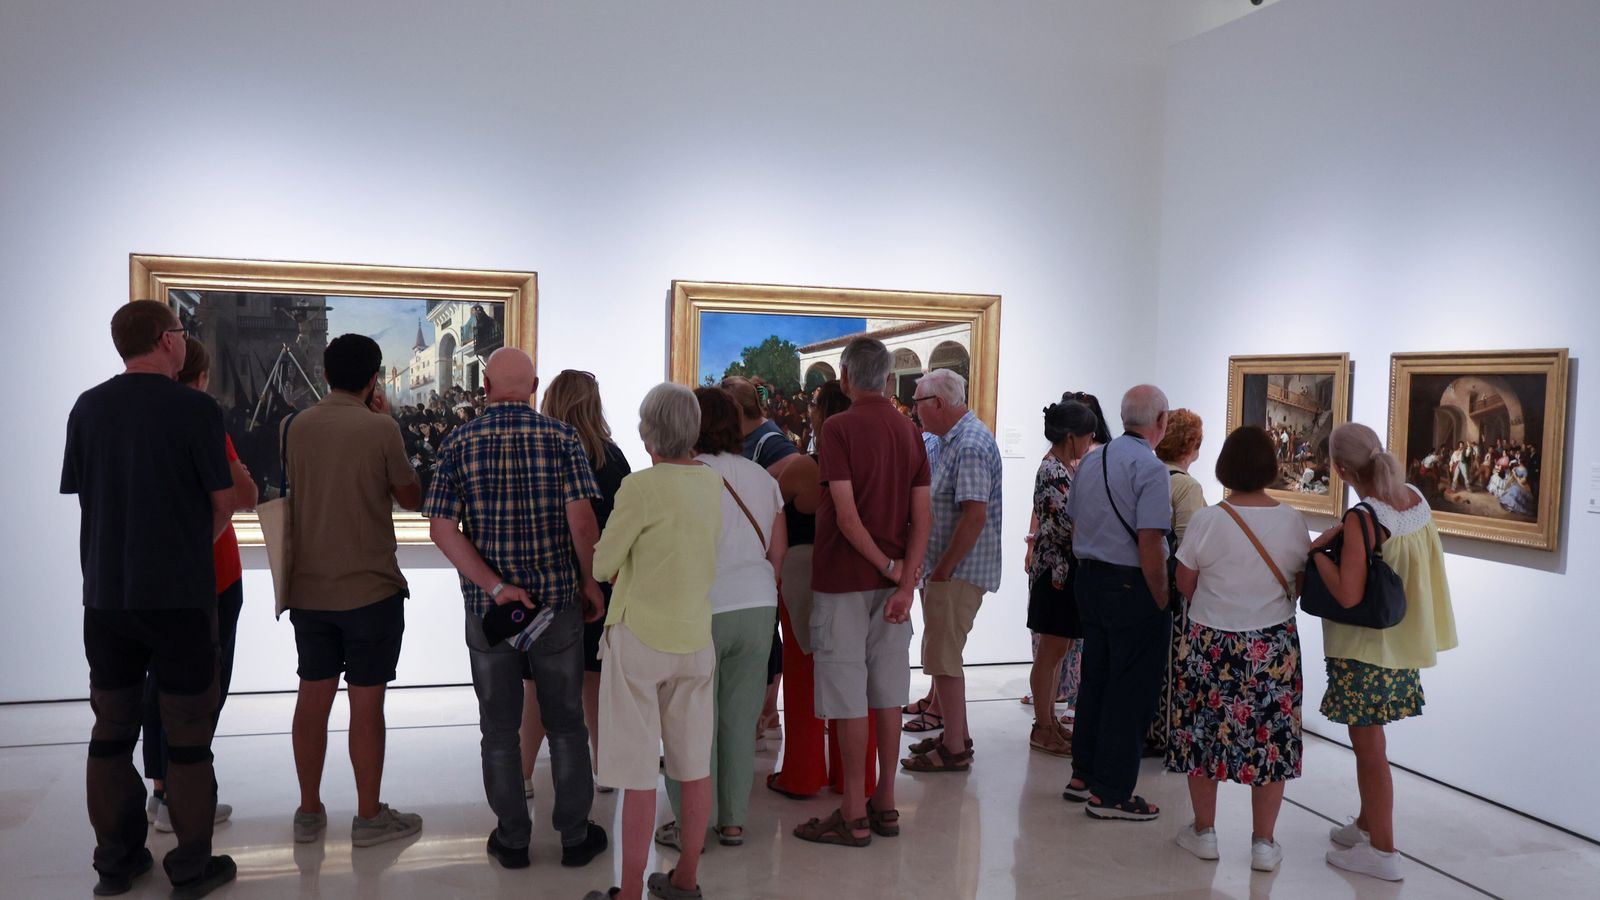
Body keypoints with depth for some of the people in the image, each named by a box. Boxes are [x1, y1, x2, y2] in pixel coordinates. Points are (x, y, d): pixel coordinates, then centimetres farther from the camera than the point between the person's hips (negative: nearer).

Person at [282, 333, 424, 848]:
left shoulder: (294, 427, 2)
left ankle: (309, 811, 22)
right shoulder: (380, 427, -12)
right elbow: (411, 498, -1)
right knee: (366, 701, 3)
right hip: (371, 588, -5)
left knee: (313, 696, 12)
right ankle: (369, 816, 13)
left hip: (307, 588, 5)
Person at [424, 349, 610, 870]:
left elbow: (442, 528, -9)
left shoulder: (459, 444, -2)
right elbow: (582, 519, -14)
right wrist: (590, 583, -2)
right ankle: (575, 836, 21)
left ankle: (512, 841, 23)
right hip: (557, 600, -1)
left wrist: (495, 586, -12)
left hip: (487, 608, 1)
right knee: (565, 724, 12)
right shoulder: (562, 438, -7)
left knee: (499, 729, 13)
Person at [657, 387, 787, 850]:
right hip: (758, 608, 5)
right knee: (741, 718, 12)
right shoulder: (762, 477, 9)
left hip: (702, 611, -5)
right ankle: (733, 821, 22)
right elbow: (778, 551, 12)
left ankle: (691, 825, 13)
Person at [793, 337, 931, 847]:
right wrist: (905, 581, -5)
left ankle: (854, 816, 6)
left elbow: (847, 515, -19)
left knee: (849, 698, 0)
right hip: (893, 581, 7)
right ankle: (885, 805, 21)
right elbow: (922, 516, 0)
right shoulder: (909, 431, 7)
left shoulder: (839, 428, -12)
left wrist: (889, 567, -10)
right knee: (888, 694, 12)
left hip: (844, 581, -6)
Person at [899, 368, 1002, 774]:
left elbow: (975, 515, -26)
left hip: (959, 571, -10)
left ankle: (954, 751, 6)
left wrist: (943, 569, -20)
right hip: (949, 568, 10)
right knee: (943, 655, 18)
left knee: (943, 658, -3)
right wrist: (938, 569, 14)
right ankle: (957, 736, 29)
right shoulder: (953, 439, 14)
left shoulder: (971, 445, -19)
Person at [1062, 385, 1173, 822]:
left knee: (1095, 679, 18)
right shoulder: (1151, 469, -16)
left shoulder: (1091, 461, 9)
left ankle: (1083, 776, 28)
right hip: (1132, 588, -8)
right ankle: (1112, 794, 8)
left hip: (1089, 580, 8)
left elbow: (1074, 524, 15)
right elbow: (1149, 544, -21)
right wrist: (1161, 602, -13)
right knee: (1131, 691, 2)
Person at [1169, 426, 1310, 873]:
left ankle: (1204, 832, 23)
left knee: (1204, 732, 12)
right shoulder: (1292, 521, -6)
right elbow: (1301, 583, 4)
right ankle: (1264, 843, 18)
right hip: (1274, 646, 2)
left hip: (1211, 644, -2)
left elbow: (1185, 585, -4)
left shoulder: (1206, 520, -13)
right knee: (1270, 737, 11)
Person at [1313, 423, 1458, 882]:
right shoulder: (1416, 499, -2)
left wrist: (1317, 549, -18)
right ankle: (1367, 824, 36)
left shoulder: (1361, 520, -25)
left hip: (1366, 647, -8)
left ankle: (1381, 850, 13)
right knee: (1368, 740, 22)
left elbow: (1348, 595, -29)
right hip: (1401, 639, 8)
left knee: (1369, 746, 4)